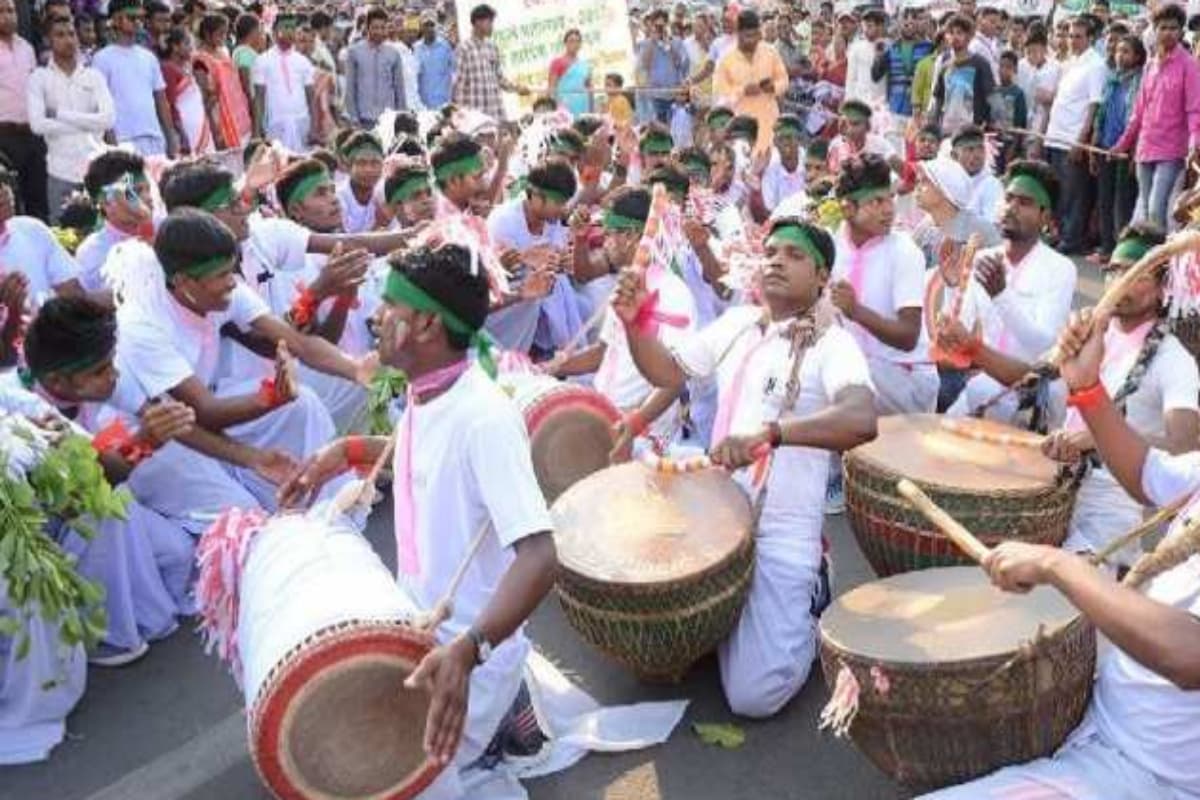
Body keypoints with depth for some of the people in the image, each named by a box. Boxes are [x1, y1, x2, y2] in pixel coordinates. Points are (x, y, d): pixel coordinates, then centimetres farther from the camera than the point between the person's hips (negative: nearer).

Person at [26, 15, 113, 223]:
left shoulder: (94, 76, 9)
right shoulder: (39, 77, 4)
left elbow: (108, 118, -6)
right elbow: (38, 124, -9)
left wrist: (62, 114, -8)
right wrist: (86, 125, -8)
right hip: (61, 171, -1)